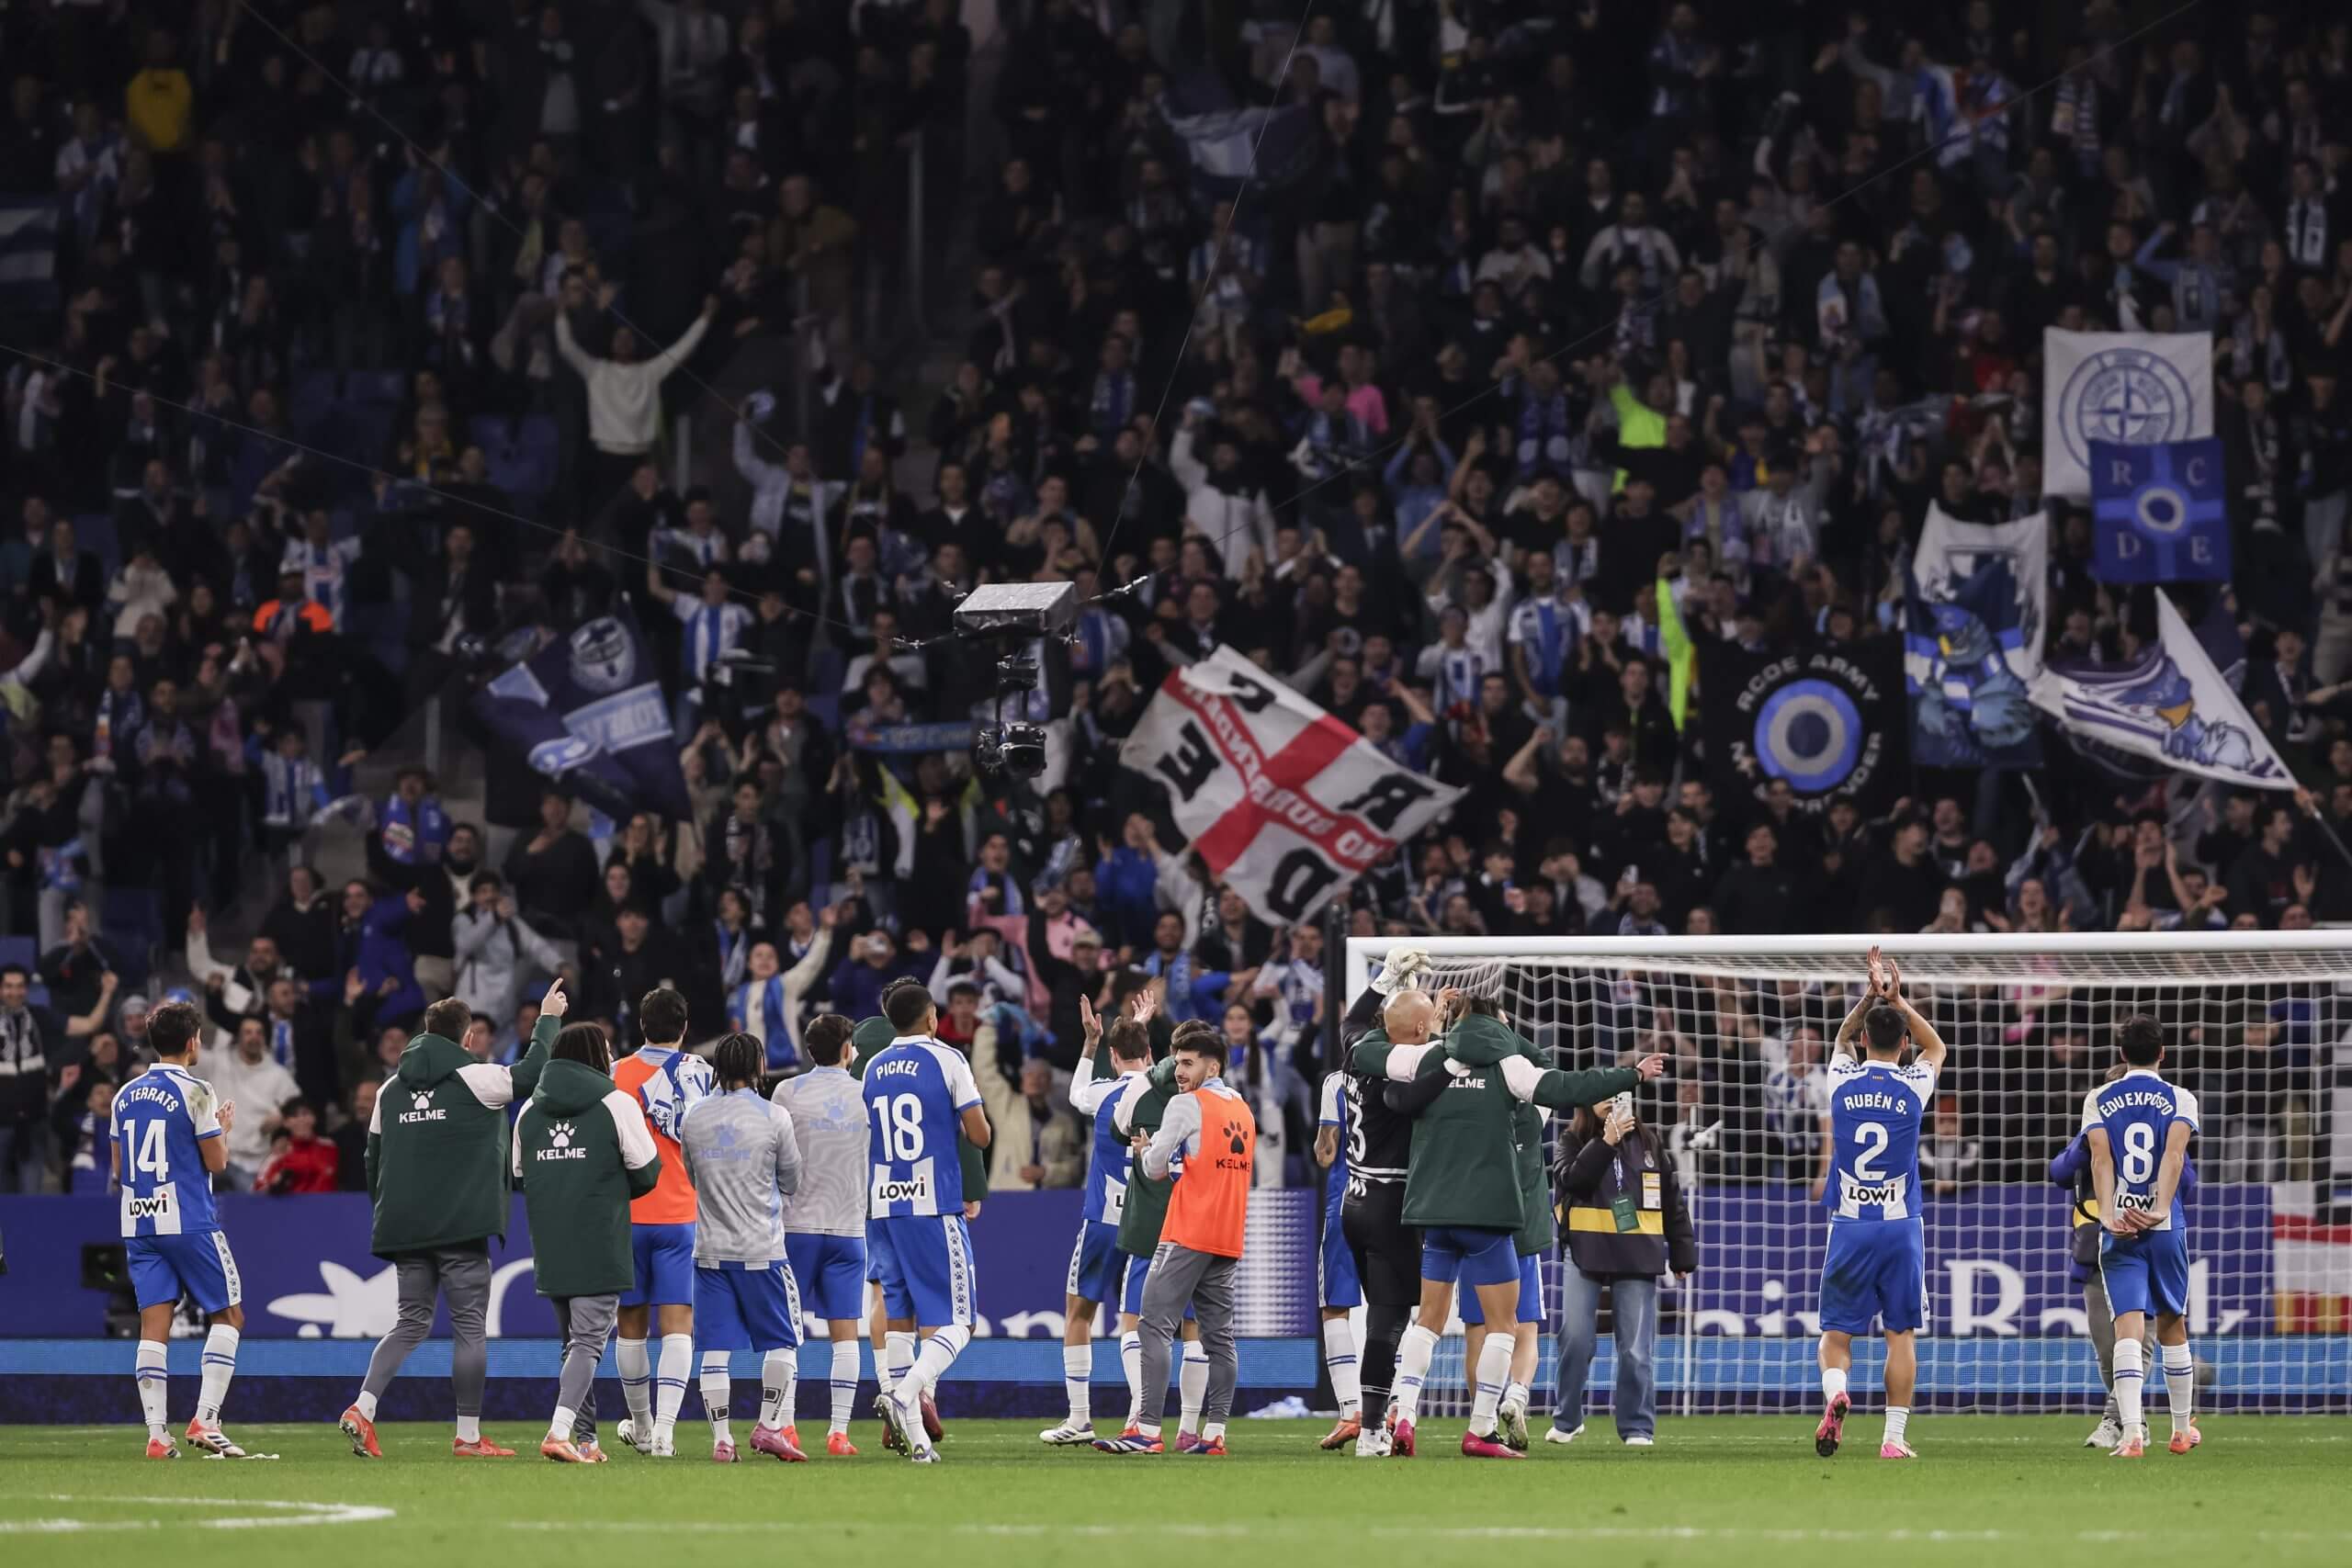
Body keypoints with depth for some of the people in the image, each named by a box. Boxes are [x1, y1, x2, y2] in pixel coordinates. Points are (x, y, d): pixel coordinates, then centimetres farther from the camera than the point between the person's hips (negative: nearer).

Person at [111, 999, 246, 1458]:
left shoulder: (126, 1096, 11)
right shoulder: (195, 1093, -8)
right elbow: (216, 1162, -6)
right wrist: (224, 1129, 12)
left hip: (138, 1225, 5)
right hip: (190, 1222, -5)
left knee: (154, 1325, 3)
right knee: (228, 1315, 6)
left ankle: (157, 1433, -4)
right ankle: (206, 1420, -7)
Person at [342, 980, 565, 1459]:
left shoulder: (390, 1090, 11)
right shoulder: (474, 1079, -7)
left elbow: (373, 1160, 14)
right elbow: (532, 1072, 2)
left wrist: (386, 1215, 24)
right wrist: (549, 1019, 17)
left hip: (404, 1226, 5)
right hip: (461, 1226, -5)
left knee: (411, 1322, 12)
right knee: (469, 1326, 1)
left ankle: (362, 1408, -6)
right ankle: (469, 1435, 2)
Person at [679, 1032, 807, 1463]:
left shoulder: (693, 1117, 3)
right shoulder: (774, 1117, -6)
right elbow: (791, 1181, 4)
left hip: (710, 1248, 3)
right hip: (761, 1249, -3)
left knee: (715, 1347, 3)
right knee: (783, 1341, 9)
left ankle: (721, 1438, -1)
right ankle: (770, 1424, 3)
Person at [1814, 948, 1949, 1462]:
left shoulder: (1843, 1081, -1)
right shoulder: (1914, 1086, -2)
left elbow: (1842, 1038, 23)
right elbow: (1936, 1046, 22)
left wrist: (1870, 996, 21)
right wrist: (1897, 1000, 22)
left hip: (1848, 1225, 0)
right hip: (1900, 1227, 0)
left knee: (1836, 1331, 6)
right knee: (1900, 1333, 5)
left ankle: (1834, 1391, -24)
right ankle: (1894, 1437, 1)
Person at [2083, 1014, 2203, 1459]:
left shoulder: (2098, 1100, 7)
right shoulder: (2180, 1099, 4)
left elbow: (2101, 1159, -7)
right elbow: (2174, 1154, -12)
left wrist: (2108, 1216, -17)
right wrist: (2160, 1209, -21)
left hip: (2119, 1229, 0)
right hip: (2167, 1229, 0)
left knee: (2128, 1326, -9)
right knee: (2172, 1326, 15)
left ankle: (2132, 1433, -25)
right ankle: (2182, 1429, 28)